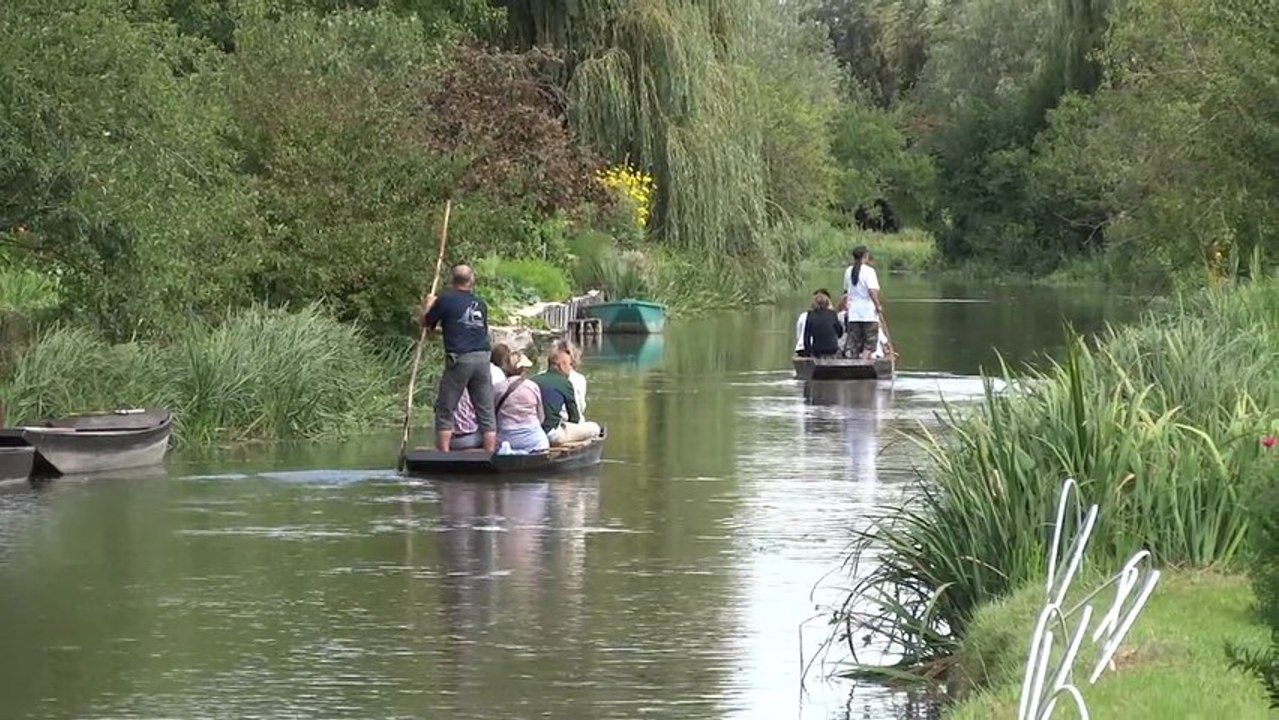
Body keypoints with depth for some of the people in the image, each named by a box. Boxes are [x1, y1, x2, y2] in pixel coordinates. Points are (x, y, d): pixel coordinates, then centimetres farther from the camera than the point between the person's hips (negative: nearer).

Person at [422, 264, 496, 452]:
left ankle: (444, 456, -2)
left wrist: (429, 304, 30)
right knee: (486, 413, 6)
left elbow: (425, 323, 11)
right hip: (483, 358, 4)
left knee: (445, 411, 4)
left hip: (459, 359, -4)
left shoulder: (445, 300, 0)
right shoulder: (480, 304, 13)